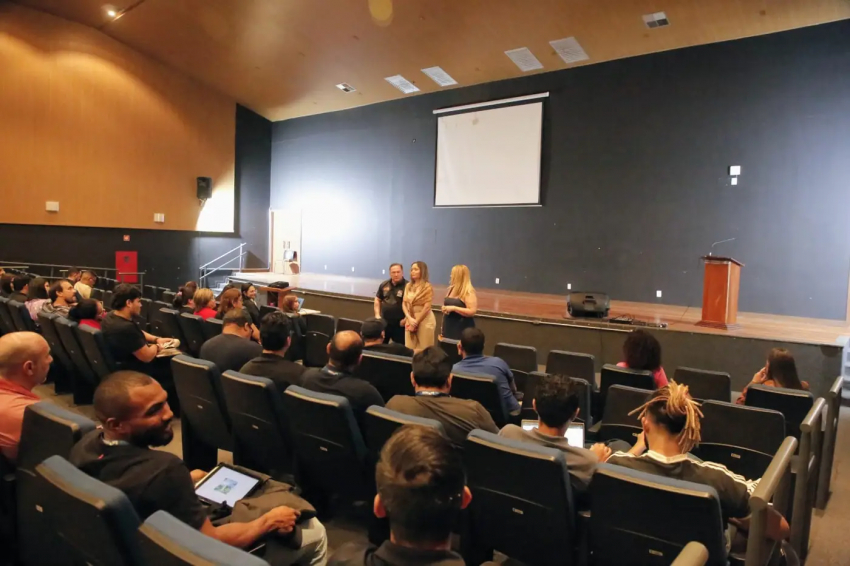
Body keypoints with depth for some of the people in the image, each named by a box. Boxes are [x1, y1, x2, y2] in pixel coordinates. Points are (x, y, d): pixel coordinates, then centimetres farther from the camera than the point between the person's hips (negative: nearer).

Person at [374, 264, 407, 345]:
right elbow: (377, 299, 16)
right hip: (384, 322, 5)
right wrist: (377, 315, 8)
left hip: (399, 324, -5)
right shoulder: (384, 285, 3)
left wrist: (406, 319, -17)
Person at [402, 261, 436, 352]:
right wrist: (410, 319, -11)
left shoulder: (427, 287, -8)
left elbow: (427, 307, -13)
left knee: (423, 349, -1)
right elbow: (404, 304, 4)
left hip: (424, 320, -5)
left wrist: (416, 322, -11)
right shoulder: (408, 286, 9)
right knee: (409, 349, 7)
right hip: (410, 320, 5)